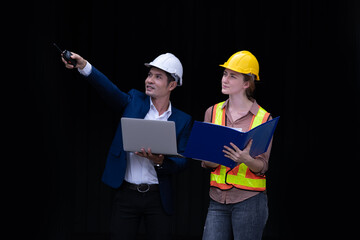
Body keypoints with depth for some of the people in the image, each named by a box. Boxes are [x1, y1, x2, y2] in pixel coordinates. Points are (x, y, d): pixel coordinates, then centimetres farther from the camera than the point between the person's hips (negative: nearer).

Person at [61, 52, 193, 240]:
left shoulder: (182, 120, 3)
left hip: (158, 198, 0)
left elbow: (182, 162, 0)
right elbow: (110, 90, -15)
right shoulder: (134, 101, 4)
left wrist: (159, 161, -22)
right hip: (126, 194, 0)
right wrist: (84, 66, -33)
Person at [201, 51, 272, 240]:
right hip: (218, 199, 3)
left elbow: (262, 166, -5)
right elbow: (206, 163, 5)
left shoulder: (264, 118, -1)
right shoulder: (213, 113, 8)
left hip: (250, 201, -3)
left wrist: (246, 159, -27)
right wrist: (223, 156, -17)